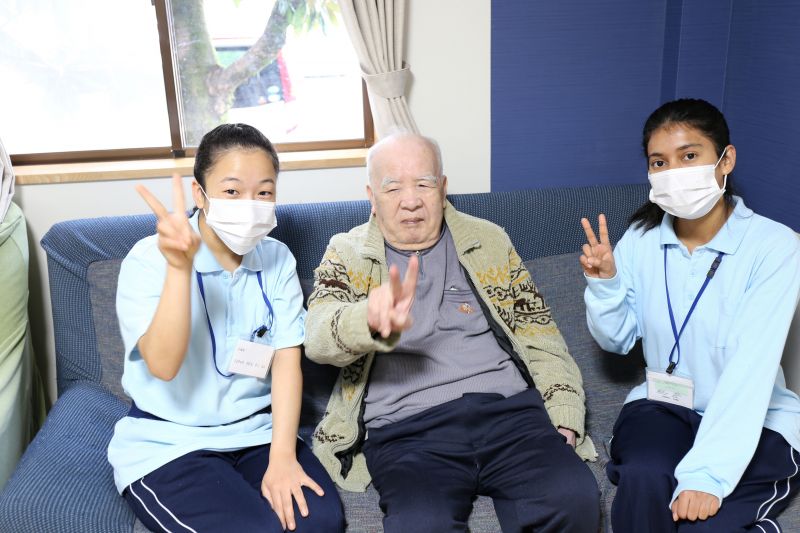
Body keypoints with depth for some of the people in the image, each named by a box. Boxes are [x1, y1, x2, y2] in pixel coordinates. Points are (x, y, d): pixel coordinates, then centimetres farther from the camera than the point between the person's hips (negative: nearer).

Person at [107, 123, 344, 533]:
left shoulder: (277, 259, 1)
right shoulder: (148, 260, -11)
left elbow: (286, 360, -4)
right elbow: (163, 365, -22)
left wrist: (282, 457, -15)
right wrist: (180, 267, -34)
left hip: (257, 433, 3)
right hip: (167, 445, -3)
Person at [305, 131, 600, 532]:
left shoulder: (489, 240, 17)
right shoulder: (346, 254, 10)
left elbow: (539, 336, 16)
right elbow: (318, 337, -9)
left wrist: (565, 422, 2)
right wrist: (373, 320, -32)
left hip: (508, 409, 2)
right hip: (405, 431, -2)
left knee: (575, 500, -27)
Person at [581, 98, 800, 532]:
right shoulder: (641, 238, -2)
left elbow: (750, 368, -24)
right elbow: (617, 341, 6)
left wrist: (707, 473, -31)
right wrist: (604, 284, -14)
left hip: (752, 419, -2)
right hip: (663, 403, 2)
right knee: (644, 480, -30)